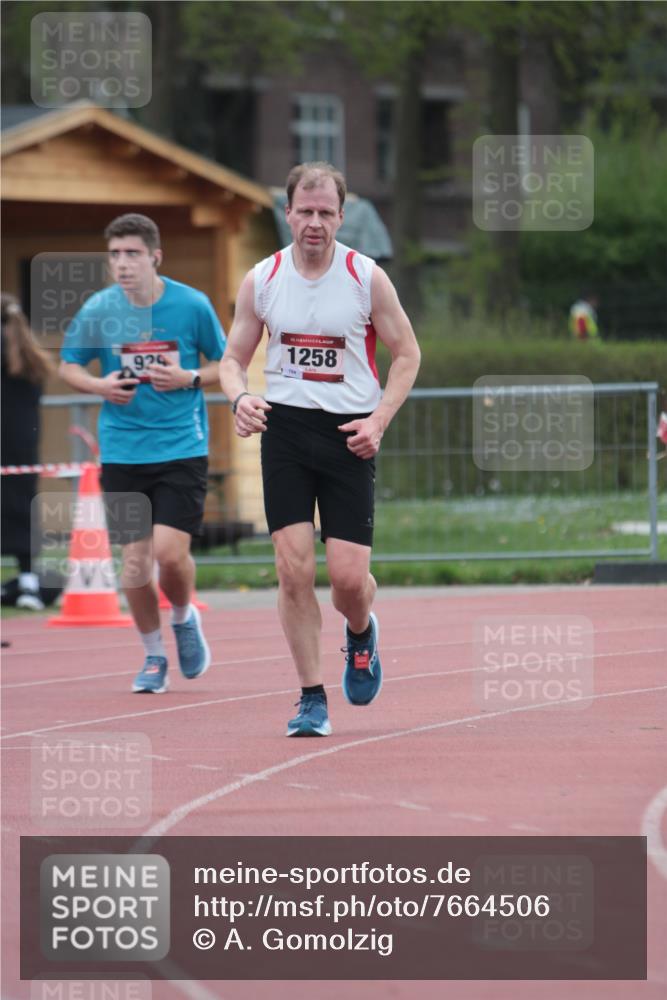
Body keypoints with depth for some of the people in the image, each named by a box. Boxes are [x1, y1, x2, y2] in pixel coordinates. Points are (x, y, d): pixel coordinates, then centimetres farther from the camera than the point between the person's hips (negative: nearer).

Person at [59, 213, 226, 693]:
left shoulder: (192, 305, -5)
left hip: (182, 449, -2)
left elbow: (228, 364, 7)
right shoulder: (98, 310, -2)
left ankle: (185, 620, 18)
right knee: (135, 560, 1)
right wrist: (99, 385, -9)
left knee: (169, 551, -14)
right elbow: (69, 366, 11)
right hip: (122, 451, 2)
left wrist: (190, 378, -12)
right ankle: (153, 657, 21)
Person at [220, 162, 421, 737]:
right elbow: (234, 358, 10)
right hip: (284, 428, 1)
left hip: (348, 433, -1)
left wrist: (379, 420, -8)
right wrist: (240, 397, -13)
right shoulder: (261, 281, 1)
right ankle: (312, 698, 2)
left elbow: (407, 353, 5)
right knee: (294, 568, -8)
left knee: (349, 576, -6)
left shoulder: (366, 278, -4)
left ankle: (361, 634, 30)